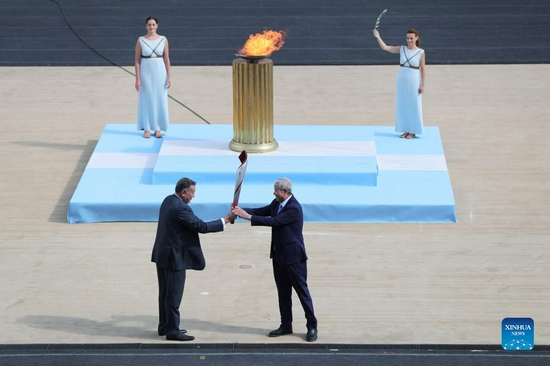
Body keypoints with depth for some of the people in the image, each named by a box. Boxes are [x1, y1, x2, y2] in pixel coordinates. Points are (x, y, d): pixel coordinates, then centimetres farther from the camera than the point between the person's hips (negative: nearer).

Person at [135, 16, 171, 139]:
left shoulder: (163, 40, 1)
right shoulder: (140, 41, -3)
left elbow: (167, 59, 5)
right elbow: (137, 61, -2)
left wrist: (168, 77, 1)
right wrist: (137, 79, -7)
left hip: (160, 72, 2)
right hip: (146, 72, -2)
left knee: (160, 100, 4)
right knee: (146, 100, 2)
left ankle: (158, 128, 12)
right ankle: (147, 128, 9)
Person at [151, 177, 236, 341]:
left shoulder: (168, 201, 7)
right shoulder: (181, 208, -24)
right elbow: (201, 226, -20)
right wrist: (225, 220, -13)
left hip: (162, 255, 10)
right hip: (174, 258, -10)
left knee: (165, 294, 18)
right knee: (174, 295, -2)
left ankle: (164, 326, 27)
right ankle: (172, 331, 3)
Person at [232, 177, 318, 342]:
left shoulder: (294, 208, -22)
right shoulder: (276, 203, 5)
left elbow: (274, 221, -27)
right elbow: (262, 211, 7)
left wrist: (248, 216, -26)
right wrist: (242, 210, -10)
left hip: (293, 256, -9)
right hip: (279, 256, 9)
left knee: (302, 290, -1)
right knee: (283, 292, 13)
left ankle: (312, 326, 7)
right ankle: (286, 325, 22)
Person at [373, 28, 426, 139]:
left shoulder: (421, 52, -5)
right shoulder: (402, 49, 3)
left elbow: (423, 69, -4)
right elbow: (385, 47, 0)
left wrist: (423, 85, -7)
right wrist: (378, 37, -13)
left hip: (414, 82, -4)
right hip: (402, 81, 4)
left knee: (413, 106, 1)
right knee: (402, 106, 7)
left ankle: (413, 132, 9)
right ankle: (405, 130, 16)